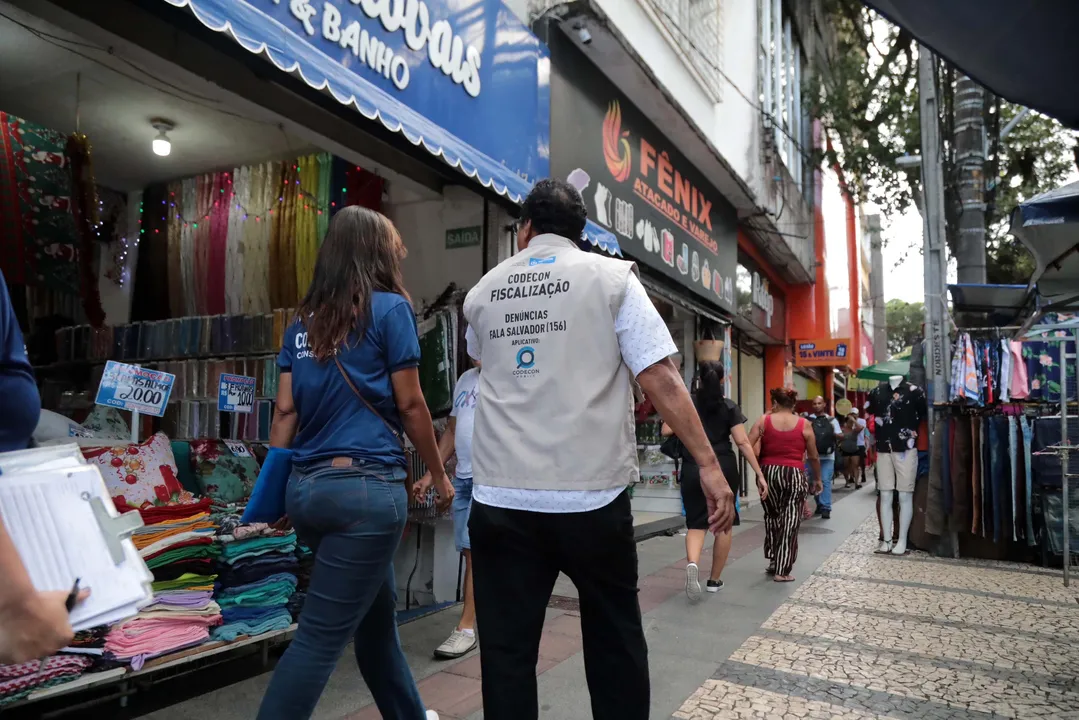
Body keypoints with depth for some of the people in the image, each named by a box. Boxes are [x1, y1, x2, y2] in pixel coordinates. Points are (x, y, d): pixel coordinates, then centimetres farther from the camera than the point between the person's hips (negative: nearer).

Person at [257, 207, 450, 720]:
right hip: (365, 486, -7)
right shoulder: (389, 308, -4)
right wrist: (438, 474, 7)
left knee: (376, 613, 22)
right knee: (321, 637, -1)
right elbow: (410, 405, -4)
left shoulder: (304, 320, 12)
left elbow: (285, 410, 8)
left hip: (307, 487, 7)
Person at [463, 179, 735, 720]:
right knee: (615, 641, 18)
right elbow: (660, 379, -9)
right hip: (591, 495, -1)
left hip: (501, 501, 2)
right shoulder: (611, 277, -1)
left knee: (506, 651, 11)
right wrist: (708, 464, -5)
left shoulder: (482, 293, 10)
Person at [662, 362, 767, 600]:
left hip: (693, 468, 0)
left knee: (696, 523, 5)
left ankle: (692, 564, -24)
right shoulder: (730, 407, 0)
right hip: (724, 468, 0)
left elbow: (666, 431, -5)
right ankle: (714, 580, 20)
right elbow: (743, 442, -6)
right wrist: (759, 474, -4)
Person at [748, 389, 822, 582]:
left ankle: (774, 562, 24)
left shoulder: (764, 421, 1)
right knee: (789, 521, 3)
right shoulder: (804, 424, 2)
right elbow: (814, 457, 8)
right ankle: (782, 570, 5)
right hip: (794, 475, -1)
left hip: (768, 472, 2)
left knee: (772, 517, 19)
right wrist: (818, 478, 22)